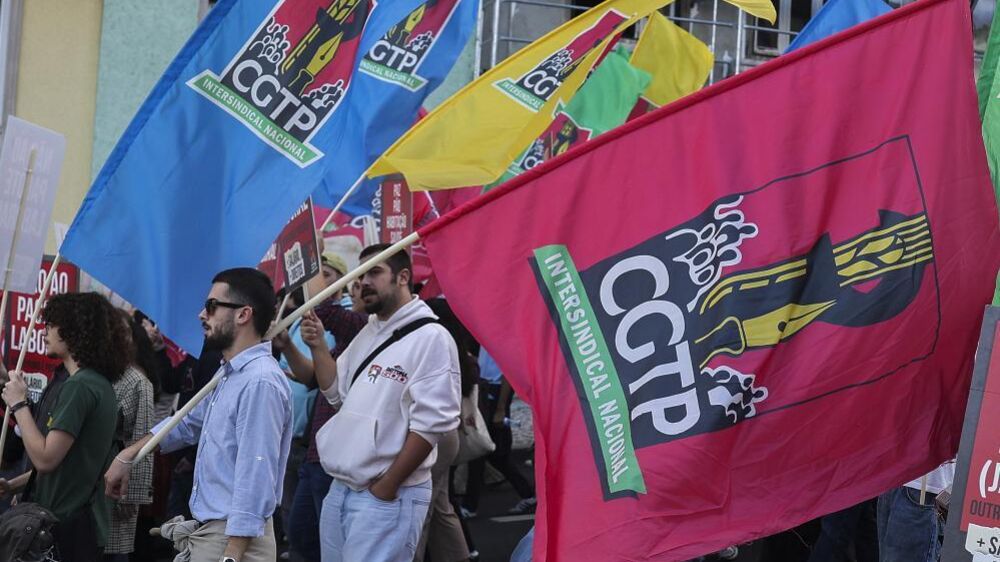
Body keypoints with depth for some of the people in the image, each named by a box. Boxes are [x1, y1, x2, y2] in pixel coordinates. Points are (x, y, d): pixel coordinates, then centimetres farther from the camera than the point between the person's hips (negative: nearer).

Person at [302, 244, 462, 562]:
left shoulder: (430, 337, -12)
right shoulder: (369, 333, 15)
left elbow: (430, 423, -17)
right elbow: (337, 393, 21)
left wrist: (387, 487, -15)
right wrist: (318, 347, 5)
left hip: (388, 497, -8)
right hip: (340, 489, 8)